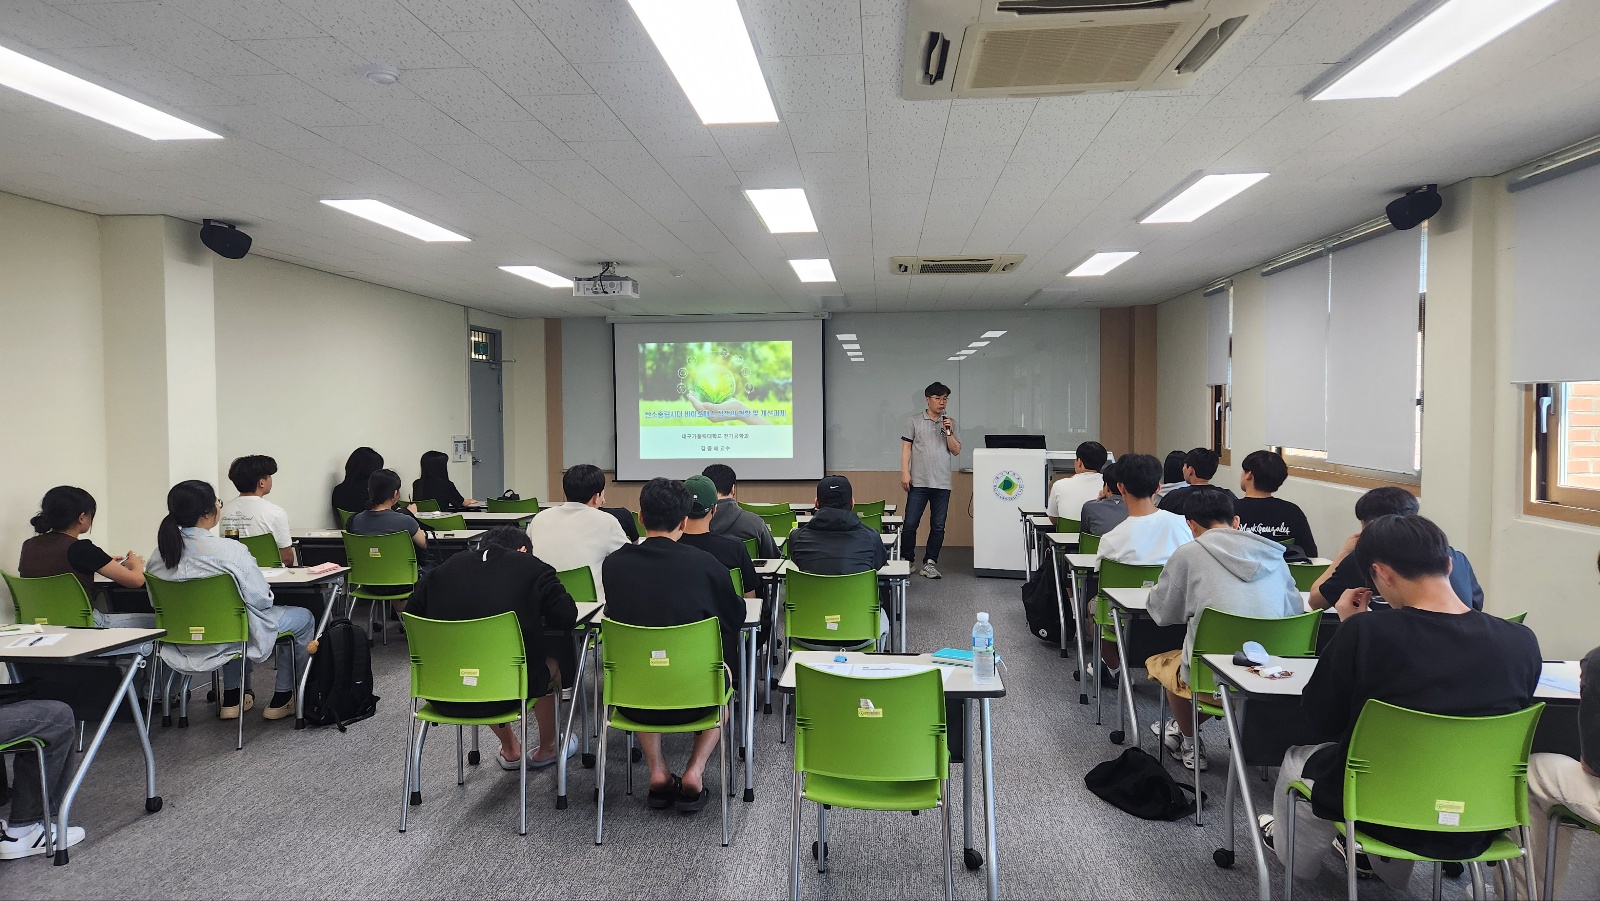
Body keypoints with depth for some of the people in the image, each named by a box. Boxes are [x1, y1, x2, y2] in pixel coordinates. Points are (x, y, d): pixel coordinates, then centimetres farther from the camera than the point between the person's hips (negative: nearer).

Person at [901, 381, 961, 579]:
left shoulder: (950, 423, 12)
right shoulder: (914, 421, 5)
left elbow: (956, 451, 8)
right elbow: (906, 447, 1)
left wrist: (949, 432, -7)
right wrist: (905, 472, -7)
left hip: (942, 483, 3)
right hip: (918, 481, -2)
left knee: (938, 526, 5)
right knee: (910, 524, -3)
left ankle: (930, 562, 15)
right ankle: (907, 560, 12)